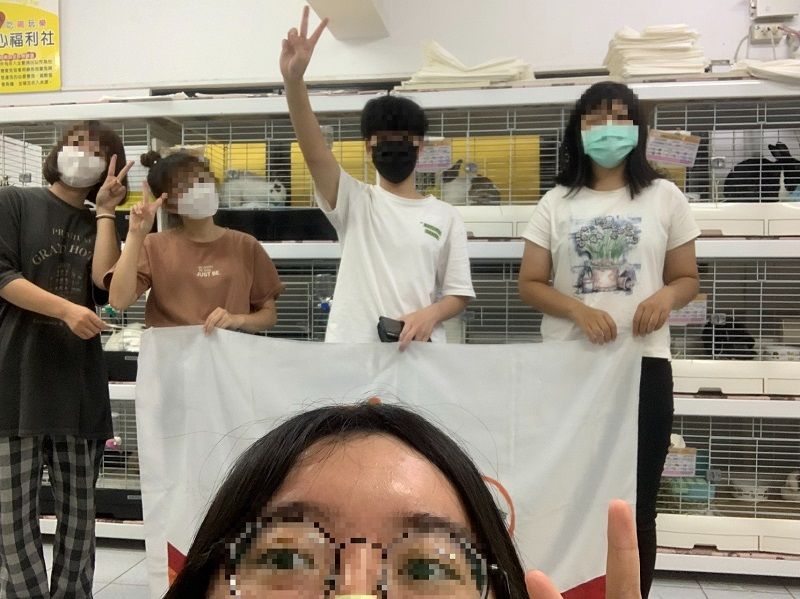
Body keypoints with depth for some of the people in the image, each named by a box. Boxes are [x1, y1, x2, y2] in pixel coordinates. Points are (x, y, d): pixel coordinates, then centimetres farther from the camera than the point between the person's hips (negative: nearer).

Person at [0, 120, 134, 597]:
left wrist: (105, 212, 0)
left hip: (78, 383, 3)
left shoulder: (100, 227, 15)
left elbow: (106, 285, -4)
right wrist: (66, 310, -16)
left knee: (79, 507, 6)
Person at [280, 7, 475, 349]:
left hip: (419, 353, 1)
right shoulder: (355, 202, 4)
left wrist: (430, 314, -16)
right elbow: (314, 153, -14)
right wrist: (293, 79, -28)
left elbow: (458, 293, 7)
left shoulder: (445, 216, 7)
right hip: (350, 352, -1)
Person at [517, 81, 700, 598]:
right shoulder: (557, 202, 7)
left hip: (644, 365, 0)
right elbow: (530, 284, 4)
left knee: (636, 503, 6)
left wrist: (666, 296, -13)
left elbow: (687, 278, 11)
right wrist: (579, 309, -15)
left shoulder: (665, 197, 7)